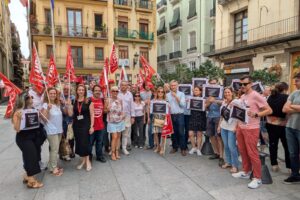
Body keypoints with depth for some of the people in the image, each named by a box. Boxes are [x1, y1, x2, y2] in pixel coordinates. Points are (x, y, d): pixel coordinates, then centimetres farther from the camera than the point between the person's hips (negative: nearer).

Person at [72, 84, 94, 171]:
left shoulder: (88, 101, -6)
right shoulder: (74, 102, 6)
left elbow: (92, 114, -7)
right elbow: (71, 114, 10)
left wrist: (91, 126, -11)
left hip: (85, 125, -4)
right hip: (76, 125, 4)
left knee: (85, 143, -5)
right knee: (78, 143, 8)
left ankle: (87, 161, 12)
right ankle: (83, 160, 25)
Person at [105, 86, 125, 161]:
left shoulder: (120, 100, 4)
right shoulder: (108, 100, -7)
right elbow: (104, 110, 0)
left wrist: (123, 114, -2)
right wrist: (107, 109, -21)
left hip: (120, 121, 4)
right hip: (112, 121, -4)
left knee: (118, 136, 8)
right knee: (114, 137, -8)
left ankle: (117, 152, 19)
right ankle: (113, 153, 5)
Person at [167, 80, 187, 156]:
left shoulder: (181, 94, 3)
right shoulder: (167, 95, 9)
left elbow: (183, 104, -8)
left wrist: (176, 96, -12)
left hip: (179, 115, -2)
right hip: (171, 115, 2)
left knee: (181, 132, -3)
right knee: (173, 132, 9)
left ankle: (183, 148, 7)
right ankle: (175, 147, 23)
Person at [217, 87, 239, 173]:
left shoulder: (236, 102, -9)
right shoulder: (224, 102, 11)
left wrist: (236, 126, -19)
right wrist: (219, 125, 14)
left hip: (232, 127, -6)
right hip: (223, 127, 6)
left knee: (231, 146, -4)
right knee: (226, 145, 12)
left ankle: (235, 165, 9)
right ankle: (228, 162, 26)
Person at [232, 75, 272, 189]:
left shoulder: (256, 96, -12)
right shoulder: (242, 97, 12)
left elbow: (269, 110, -13)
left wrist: (256, 114, -27)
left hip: (251, 129, -8)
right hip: (240, 127, 8)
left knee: (252, 153, -1)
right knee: (243, 151, 16)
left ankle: (257, 178, 13)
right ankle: (246, 172, 32)